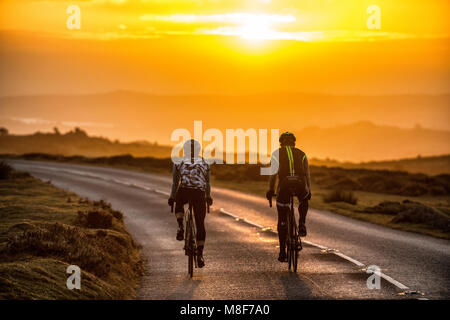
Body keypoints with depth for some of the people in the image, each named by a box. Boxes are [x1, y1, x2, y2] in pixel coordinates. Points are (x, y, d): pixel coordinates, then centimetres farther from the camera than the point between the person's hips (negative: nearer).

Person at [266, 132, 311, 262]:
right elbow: (307, 175, 22)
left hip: (284, 185, -1)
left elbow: (273, 173, 3)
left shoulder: (277, 154, 15)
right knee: (304, 200, 38)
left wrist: (270, 190, 6)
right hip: (301, 185, 2)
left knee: (282, 220, 11)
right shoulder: (301, 154, 22)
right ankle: (302, 225, 17)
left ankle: (282, 252, 10)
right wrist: (309, 191, 33)